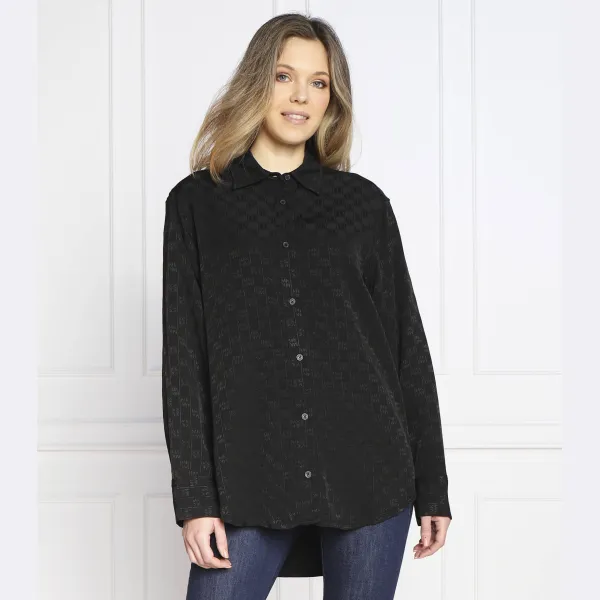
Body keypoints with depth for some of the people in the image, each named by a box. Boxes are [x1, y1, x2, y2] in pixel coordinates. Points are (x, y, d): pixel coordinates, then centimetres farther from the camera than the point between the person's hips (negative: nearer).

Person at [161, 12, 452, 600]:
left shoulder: (364, 201, 8)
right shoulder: (197, 202, 6)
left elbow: (408, 344, 9)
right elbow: (183, 354, 1)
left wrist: (431, 487, 7)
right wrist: (194, 497, -5)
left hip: (370, 476, 1)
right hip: (249, 482, 0)